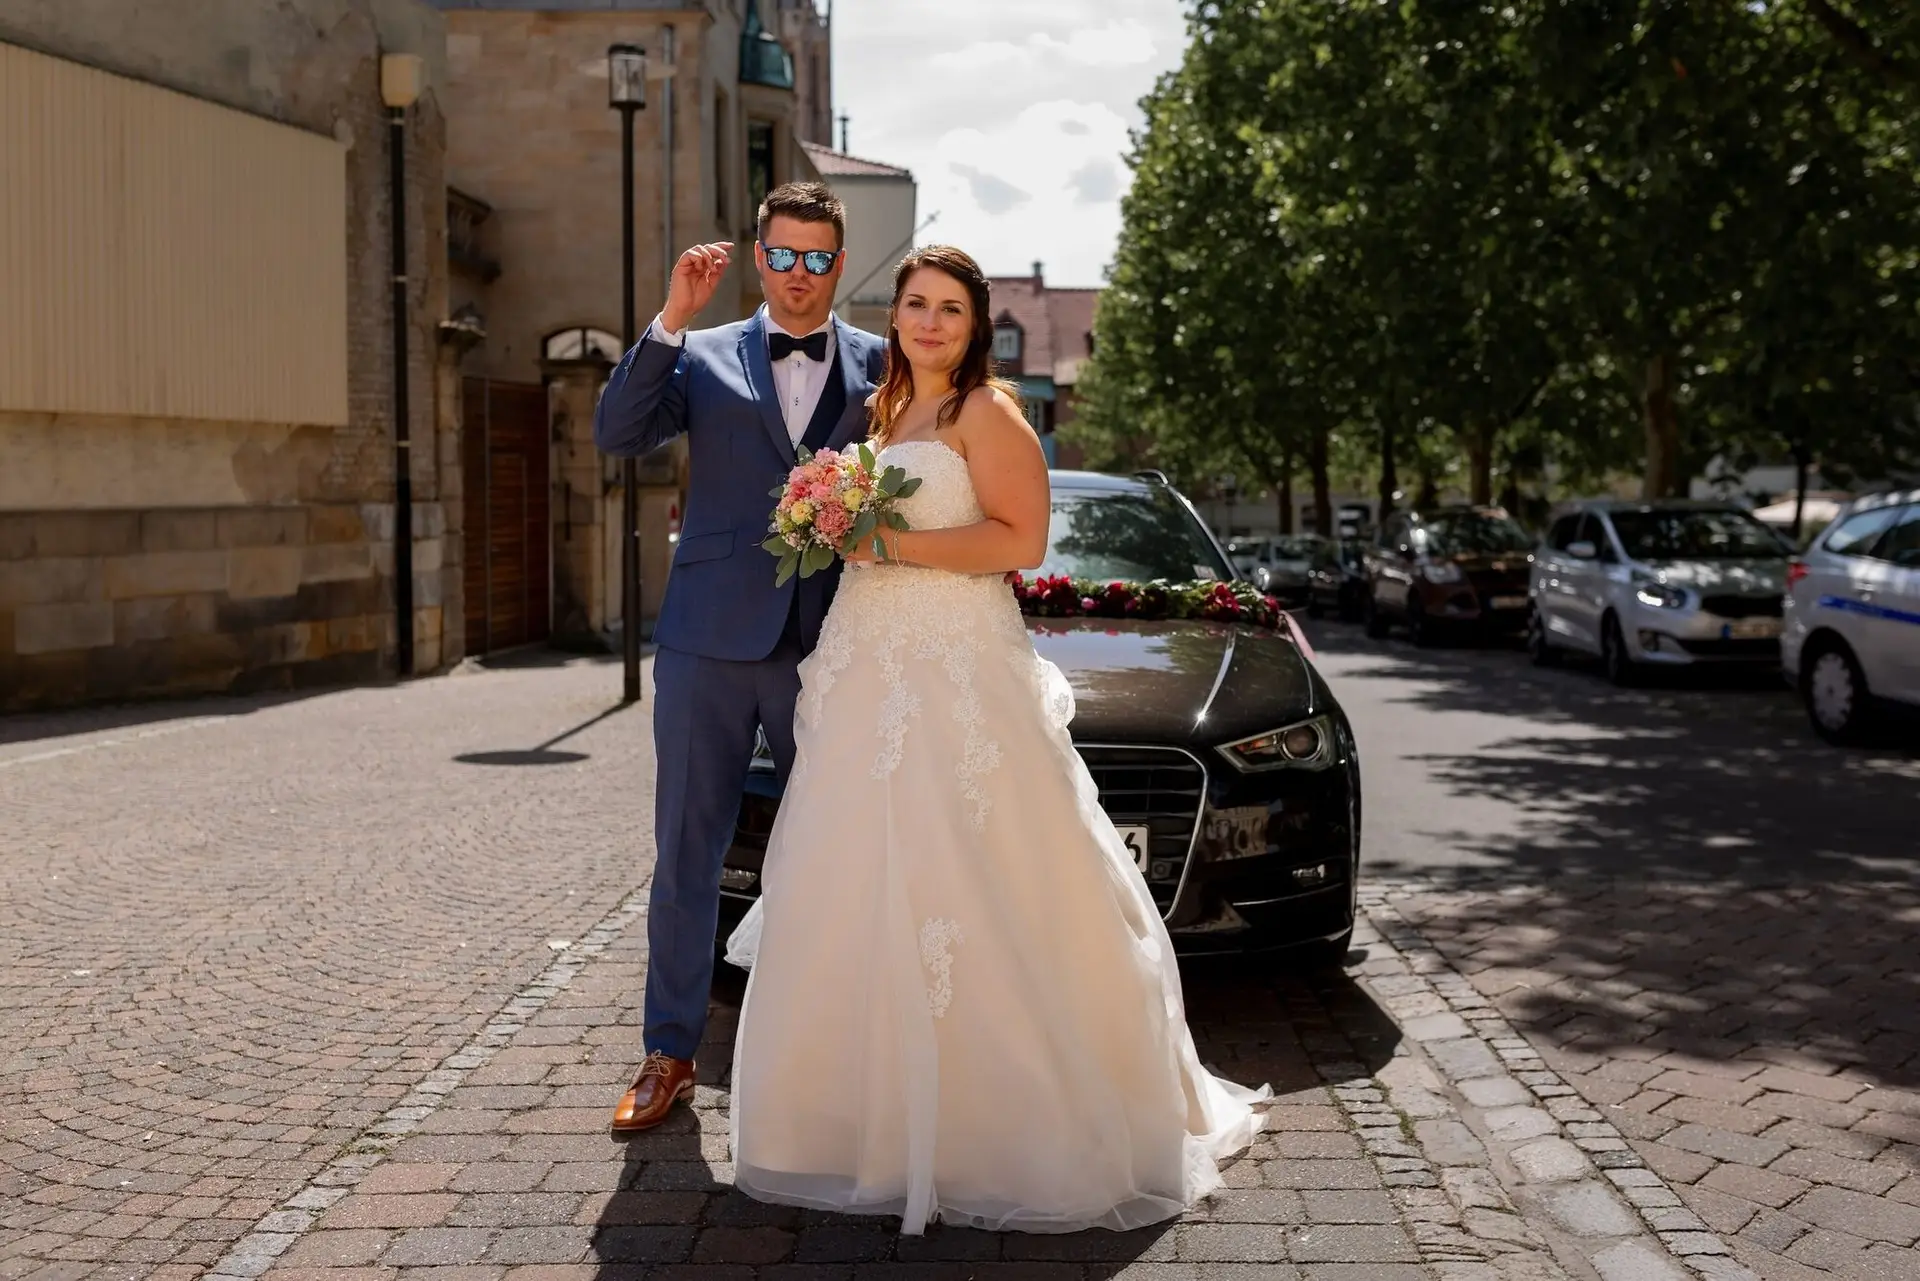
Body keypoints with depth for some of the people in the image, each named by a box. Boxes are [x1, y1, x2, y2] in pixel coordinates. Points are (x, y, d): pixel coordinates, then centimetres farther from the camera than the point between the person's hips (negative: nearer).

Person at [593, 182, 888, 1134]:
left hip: (828, 650, 0)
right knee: (686, 855, 6)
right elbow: (616, 435, -9)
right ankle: (670, 1055, 18)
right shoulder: (703, 357, 6)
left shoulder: (879, 366, 7)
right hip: (710, 639, 0)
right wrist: (671, 318, -16)